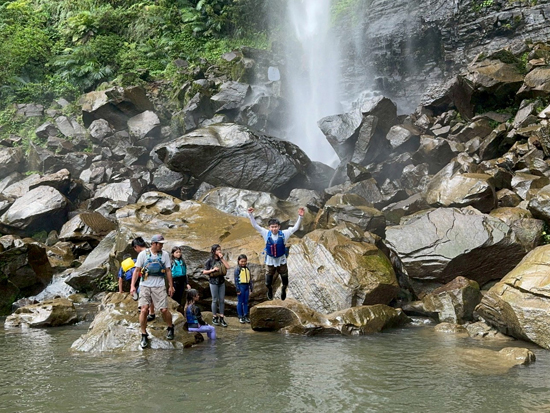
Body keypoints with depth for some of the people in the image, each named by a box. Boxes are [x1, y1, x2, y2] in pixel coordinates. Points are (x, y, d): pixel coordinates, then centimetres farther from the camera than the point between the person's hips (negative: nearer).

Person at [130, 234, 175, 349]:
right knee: (144, 310, -11)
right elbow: (137, 270, 1)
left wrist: (171, 286, 9)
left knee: (164, 310, -2)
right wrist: (133, 285, -5)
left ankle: (170, 328, 27)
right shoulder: (143, 254, -2)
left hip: (159, 286, 1)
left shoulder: (164, 254, 4)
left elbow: (168, 271, 10)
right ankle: (144, 336, 3)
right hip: (145, 286, -1)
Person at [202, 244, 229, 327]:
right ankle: (214, 318, 15)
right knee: (215, 300, 4)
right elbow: (204, 272, -6)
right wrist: (213, 270, -18)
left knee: (222, 300, 5)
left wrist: (222, 258, -10)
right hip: (214, 282, -4)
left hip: (222, 281, 4)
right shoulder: (210, 261, -6)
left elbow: (227, 266, -9)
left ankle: (221, 318, 11)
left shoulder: (221, 259, 6)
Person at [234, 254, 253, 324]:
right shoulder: (237, 269, -7)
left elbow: (250, 279, 14)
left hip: (246, 286, 5)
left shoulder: (247, 269, 9)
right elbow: (236, 280, -8)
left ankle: (246, 316, 18)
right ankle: (240, 317, 8)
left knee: (246, 302, 10)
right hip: (241, 286, -5)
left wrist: (251, 288, 12)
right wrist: (237, 289, -12)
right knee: (240, 302, 2)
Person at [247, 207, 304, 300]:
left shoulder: (283, 234, -14)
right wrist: (250, 215, -24)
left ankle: (284, 290, 43)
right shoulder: (266, 234, -13)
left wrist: (300, 217, -28)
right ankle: (270, 290, 40)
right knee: (268, 280, 8)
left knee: (284, 277, 12)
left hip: (281, 260, 0)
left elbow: (295, 227, -16)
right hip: (270, 260, 0)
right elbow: (255, 225, -14)